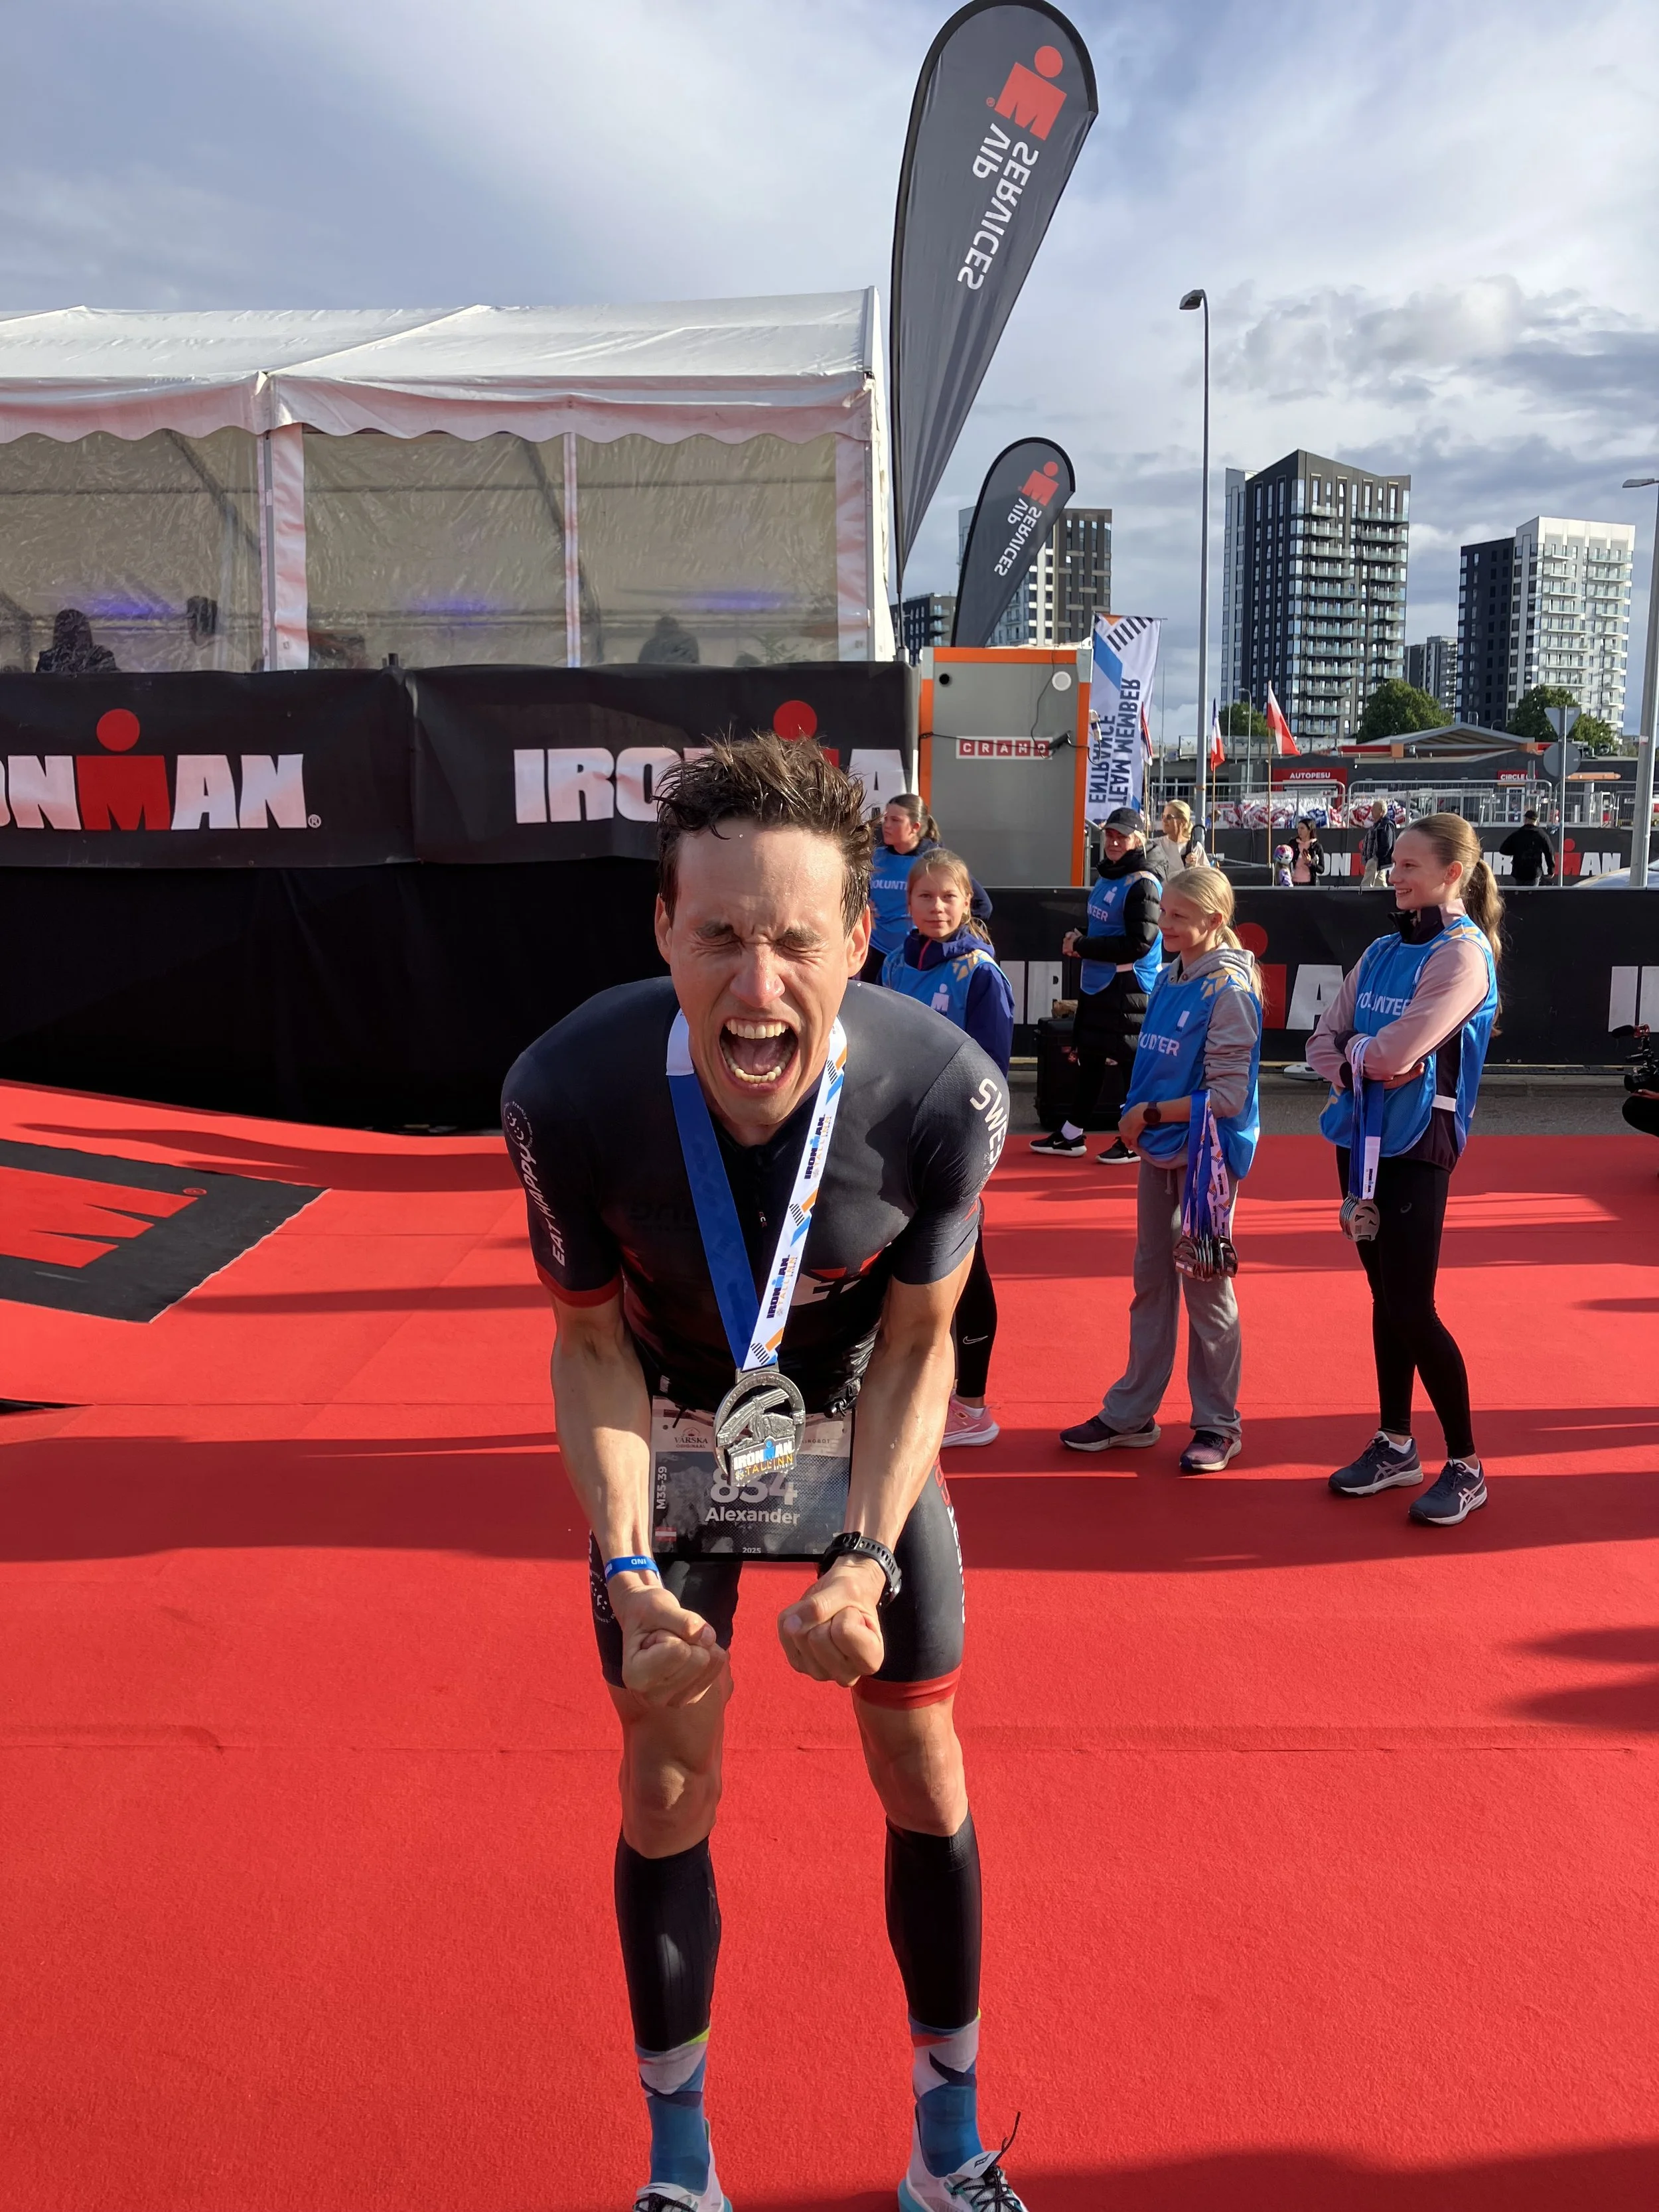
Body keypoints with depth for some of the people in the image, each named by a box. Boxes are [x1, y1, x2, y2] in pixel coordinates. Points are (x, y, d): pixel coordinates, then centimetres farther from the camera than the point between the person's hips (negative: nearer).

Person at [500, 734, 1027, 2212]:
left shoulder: (943, 1092, -32)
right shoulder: (571, 1092, -33)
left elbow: (917, 1345, -15)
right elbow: (592, 1343, -15)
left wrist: (867, 1558, -24)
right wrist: (628, 1568, -25)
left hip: (860, 1432, 1)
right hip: (671, 1438, 0)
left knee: (922, 1769, 9)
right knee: (668, 1788, 7)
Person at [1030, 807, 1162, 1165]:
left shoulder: (1142, 884, -15)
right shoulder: (1106, 876, 12)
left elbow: (1139, 944, -21)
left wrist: (1082, 947, -16)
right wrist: (1079, 942, 3)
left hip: (1128, 988, -9)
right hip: (1097, 983, 9)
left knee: (1130, 1062, -1)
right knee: (1088, 1058, 14)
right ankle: (1071, 1135, 23)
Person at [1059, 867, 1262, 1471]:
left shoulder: (1228, 990, -16)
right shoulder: (1168, 978, 7)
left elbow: (1227, 1096, -19)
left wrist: (1150, 1113, -14)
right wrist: (1137, 1116, 3)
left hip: (1206, 1154, -8)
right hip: (1159, 1150, 8)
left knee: (1204, 1286, 3)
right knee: (1151, 1280, 14)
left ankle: (1218, 1425, 18)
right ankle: (1130, 1414, 25)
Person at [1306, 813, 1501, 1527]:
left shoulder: (1463, 953, -12)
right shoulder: (1382, 951, 11)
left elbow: (1398, 1049, -22)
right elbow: (1324, 1040, 8)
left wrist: (1357, 1051, -3)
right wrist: (1358, 1068, -11)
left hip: (1416, 1145, -7)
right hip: (1362, 1137, 7)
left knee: (1411, 1308, -5)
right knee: (1385, 1298, 14)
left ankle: (1465, 1467, 10)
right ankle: (1395, 1446, 26)